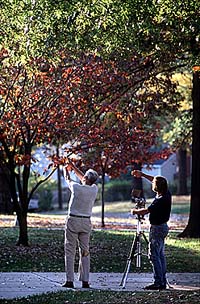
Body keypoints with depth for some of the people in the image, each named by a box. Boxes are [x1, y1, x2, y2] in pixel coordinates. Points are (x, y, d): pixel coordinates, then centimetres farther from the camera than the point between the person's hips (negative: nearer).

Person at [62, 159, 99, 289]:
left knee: (70, 251, 0)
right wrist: (73, 167, 29)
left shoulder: (77, 188, -12)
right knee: (85, 252, 7)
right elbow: (83, 178, 18)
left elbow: (68, 179, 10)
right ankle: (85, 281, 3)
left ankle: (70, 280, -5)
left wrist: (66, 170, 32)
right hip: (86, 222, 4)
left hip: (73, 220, -4)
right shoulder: (94, 189, 0)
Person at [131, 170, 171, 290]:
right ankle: (163, 281, 13)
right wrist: (142, 175, 19)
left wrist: (135, 211, 0)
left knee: (154, 255, -8)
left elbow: (146, 211, -19)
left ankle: (159, 282, -10)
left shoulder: (160, 200, -24)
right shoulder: (167, 194, 2)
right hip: (163, 226, 10)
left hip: (157, 228, -10)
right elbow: (156, 181, 19)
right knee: (161, 255, 12)